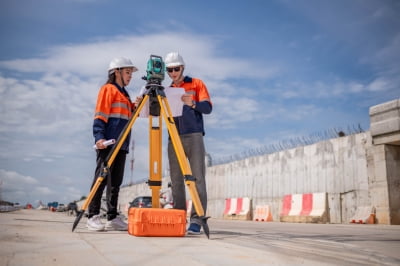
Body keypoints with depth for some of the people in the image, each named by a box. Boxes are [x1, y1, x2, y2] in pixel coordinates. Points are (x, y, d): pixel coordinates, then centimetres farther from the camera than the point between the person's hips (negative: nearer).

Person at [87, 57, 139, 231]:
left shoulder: (124, 94, 25)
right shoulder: (108, 89, 1)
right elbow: (100, 116, -8)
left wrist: (137, 107, 8)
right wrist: (99, 137, -19)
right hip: (107, 143, -8)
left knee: (115, 182, 7)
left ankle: (112, 218, 10)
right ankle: (93, 217, -3)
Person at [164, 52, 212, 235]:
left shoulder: (196, 84, 7)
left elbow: (208, 108, -3)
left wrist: (192, 103, -22)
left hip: (194, 137, -4)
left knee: (197, 178, -9)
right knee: (176, 180, 2)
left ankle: (196, 220, -9)